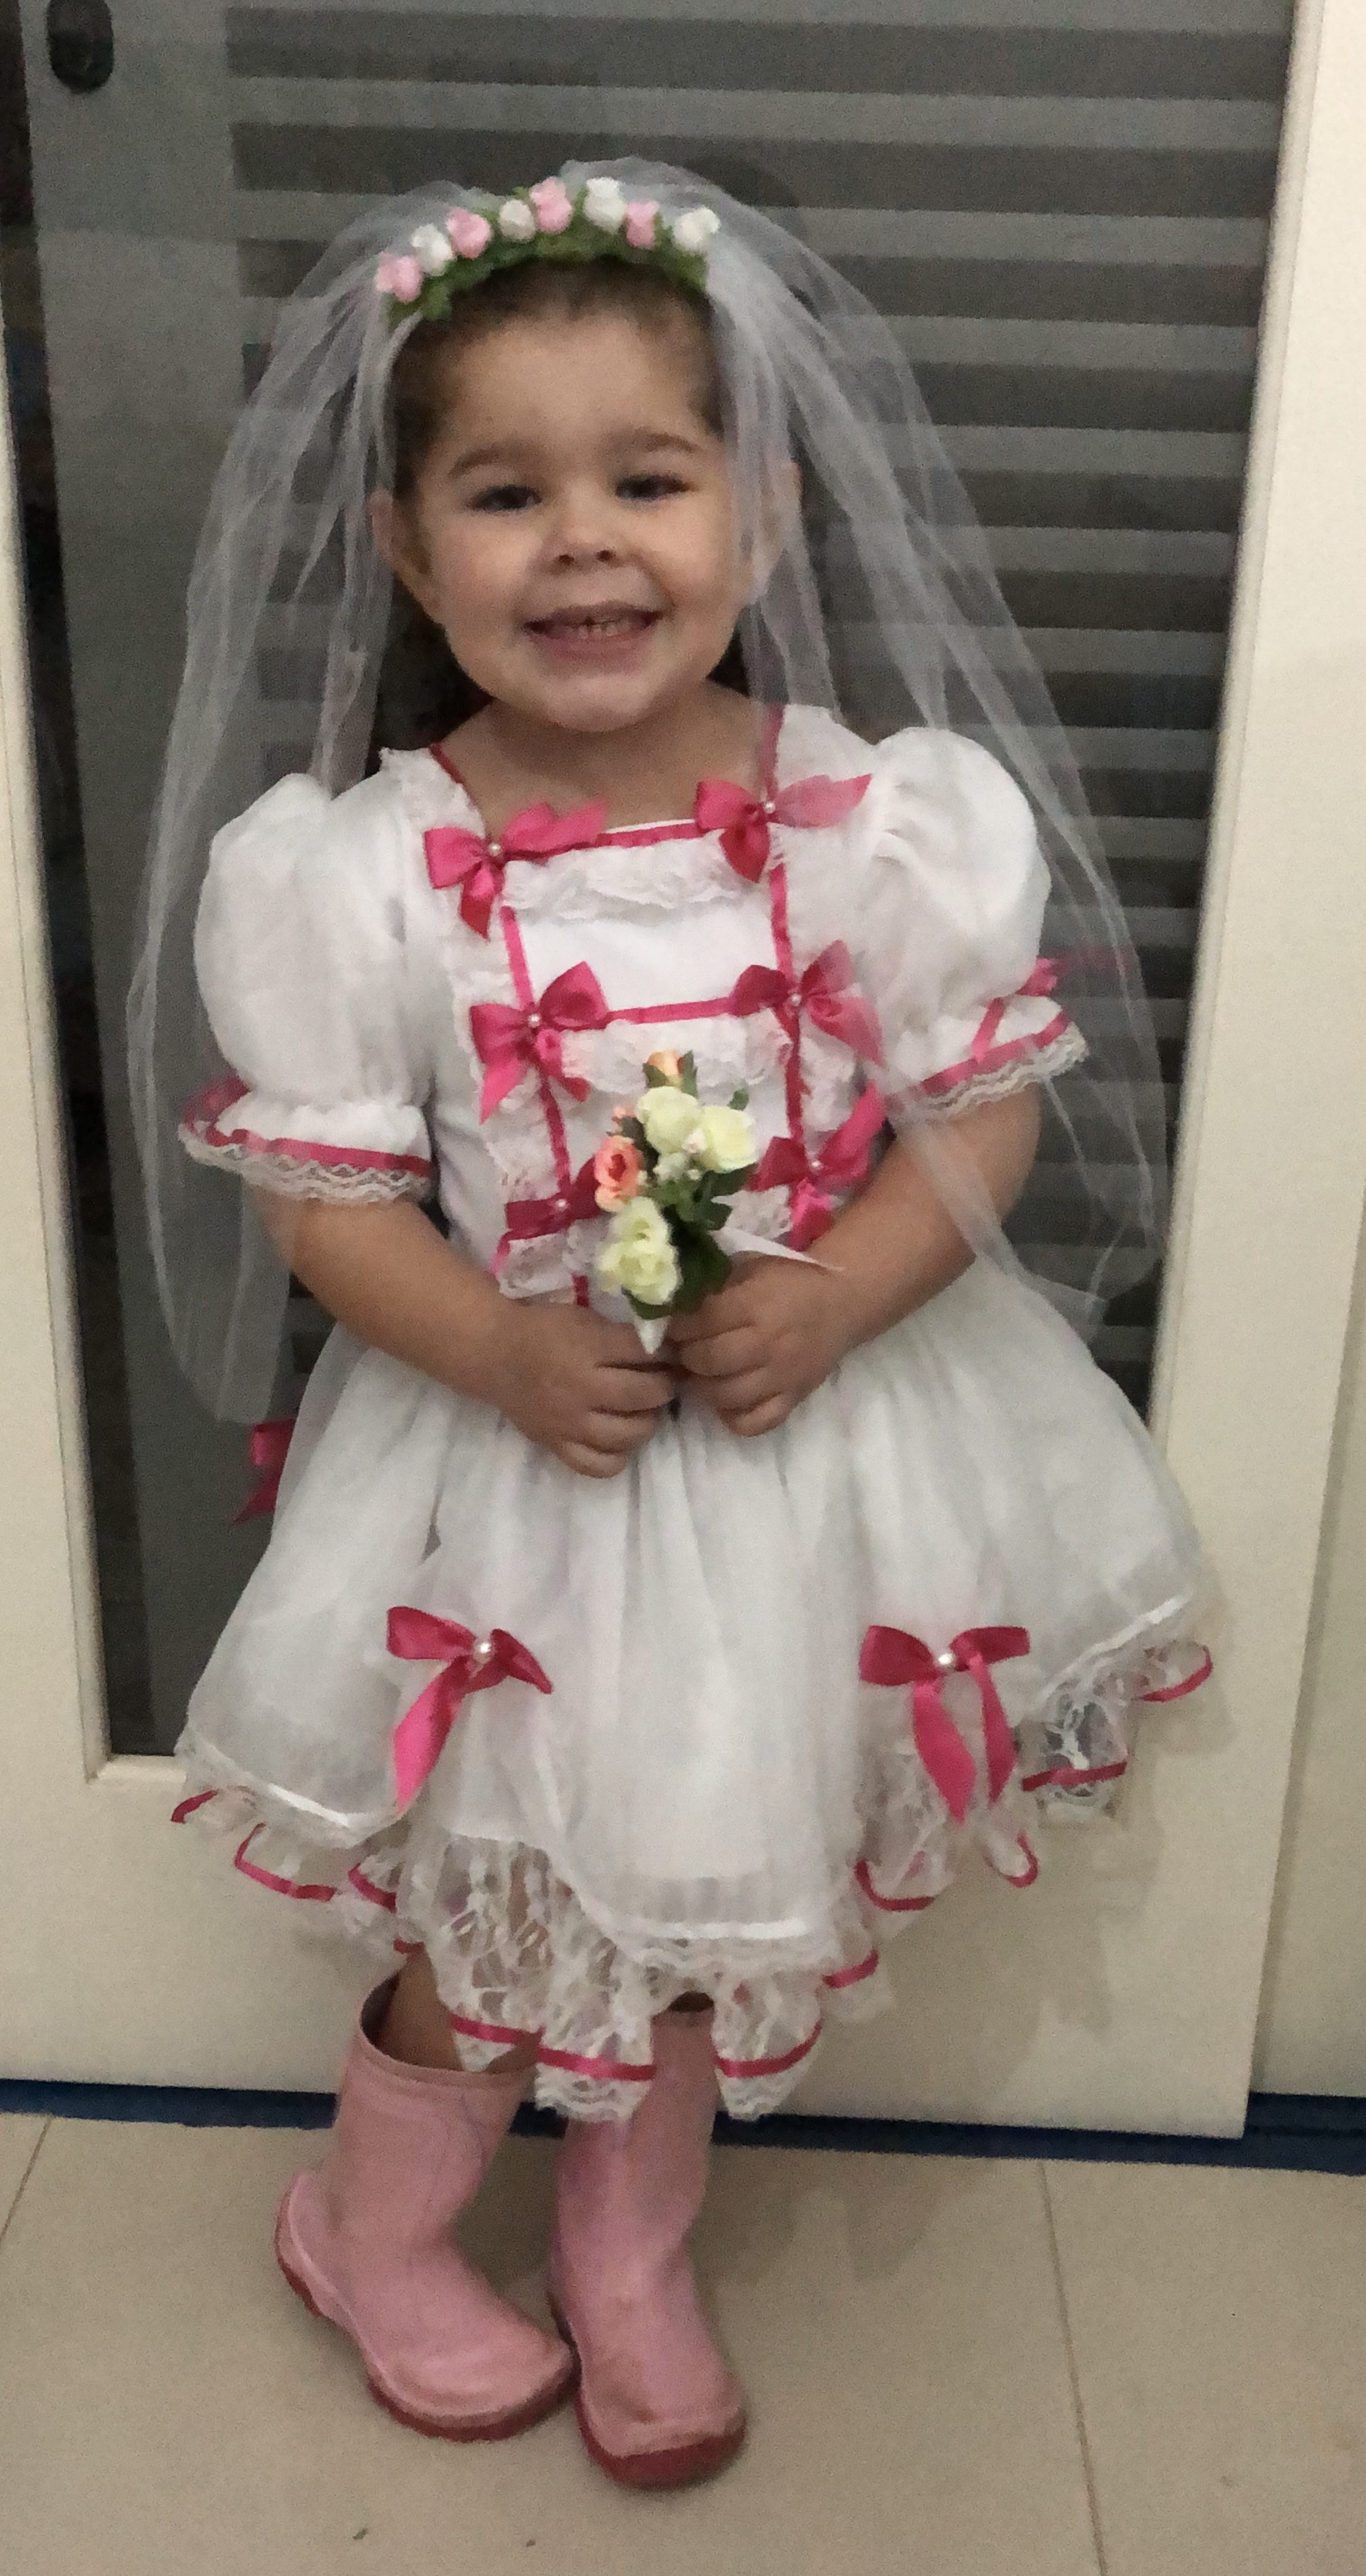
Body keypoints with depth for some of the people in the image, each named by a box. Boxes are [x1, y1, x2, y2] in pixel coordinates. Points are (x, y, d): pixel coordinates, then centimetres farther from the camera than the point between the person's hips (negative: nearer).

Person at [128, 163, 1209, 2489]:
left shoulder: (892, 817, -11)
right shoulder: (353, 873, -14)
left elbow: (991, 1099, -6)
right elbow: (326, 1189, -8)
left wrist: (836, 1300, -22)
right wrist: (505, 1354, -24)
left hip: (826, 1423, 2)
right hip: (519, 1444, -2)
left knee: (703, 1889, 18)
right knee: (515, 1907, 10)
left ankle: (630, 2258, 47)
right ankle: (370, 2228, 44)